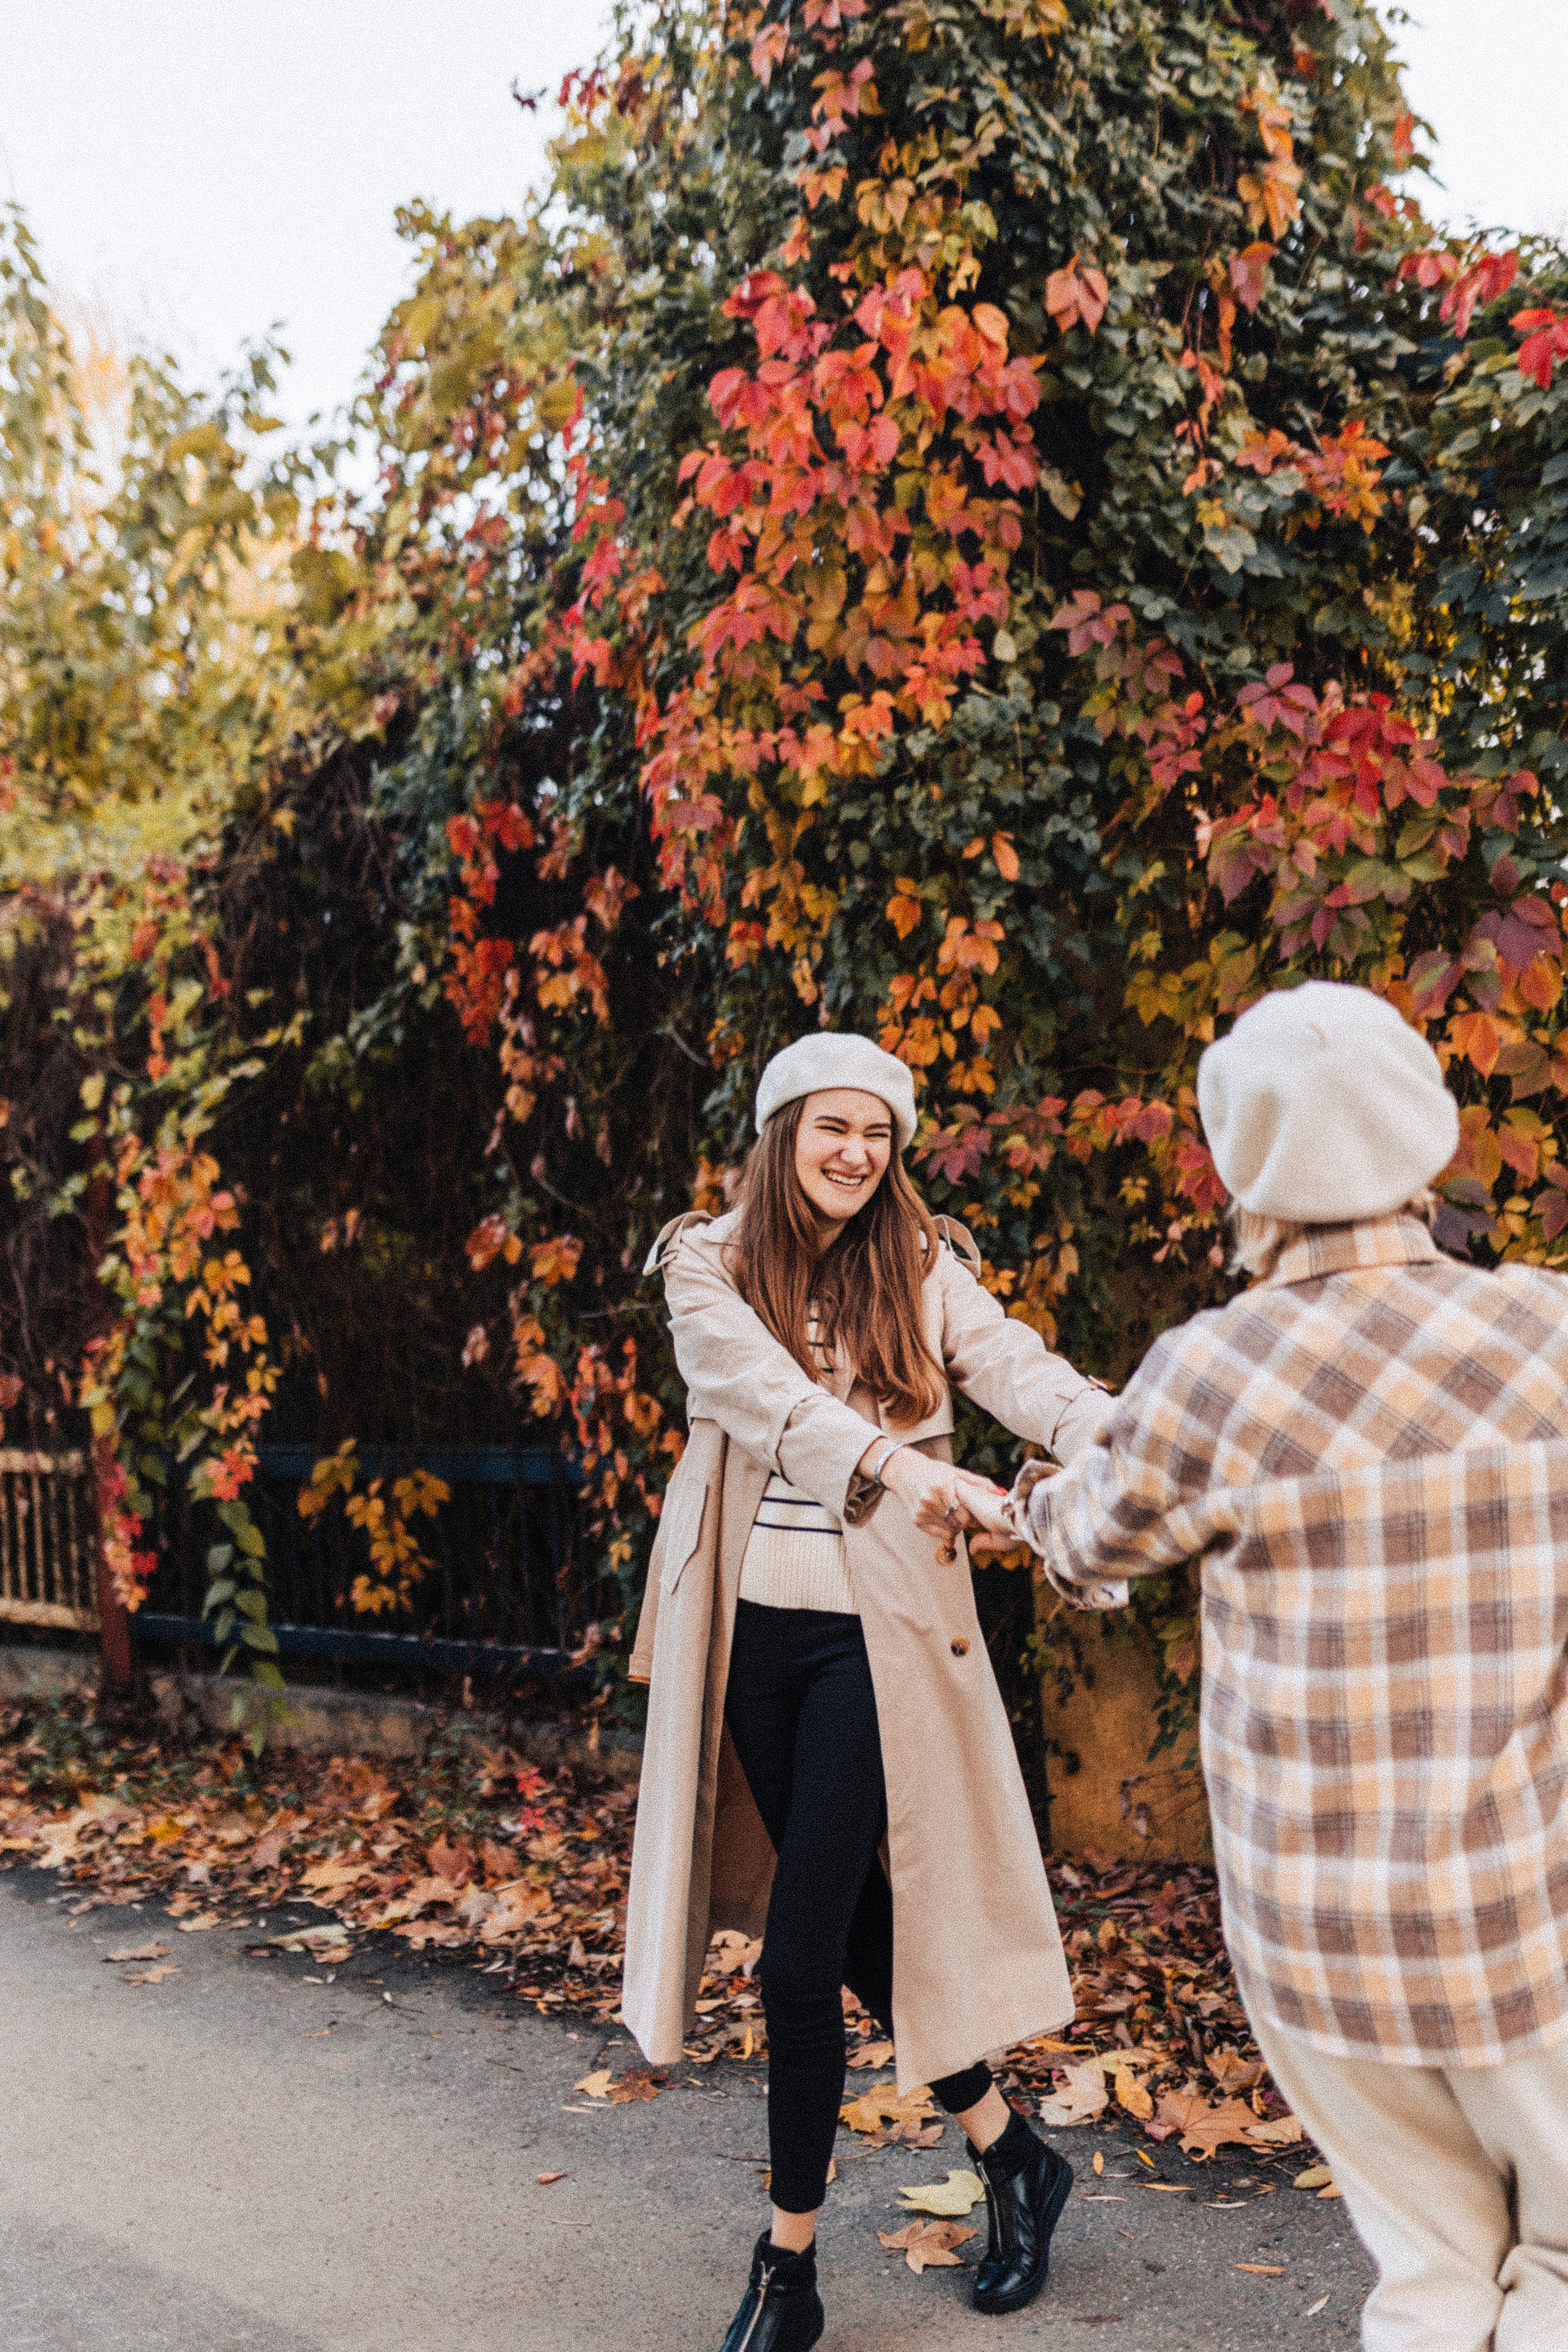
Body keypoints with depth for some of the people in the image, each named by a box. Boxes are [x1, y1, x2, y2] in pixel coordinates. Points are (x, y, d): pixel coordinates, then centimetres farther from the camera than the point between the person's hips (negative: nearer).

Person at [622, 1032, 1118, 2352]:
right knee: (851, 1929, 13)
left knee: (801, 1954, -5)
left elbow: (1016, 1366, -15)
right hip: (755, 1632, 2)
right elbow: (759, 1387, -19)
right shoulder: (709, 1268, 1)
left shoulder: (924, 1271, 2)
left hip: (877, 1634, -2)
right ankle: (1011, 2158, 35)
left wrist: (1112, 1438, -37)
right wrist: (888, 1462, -37)